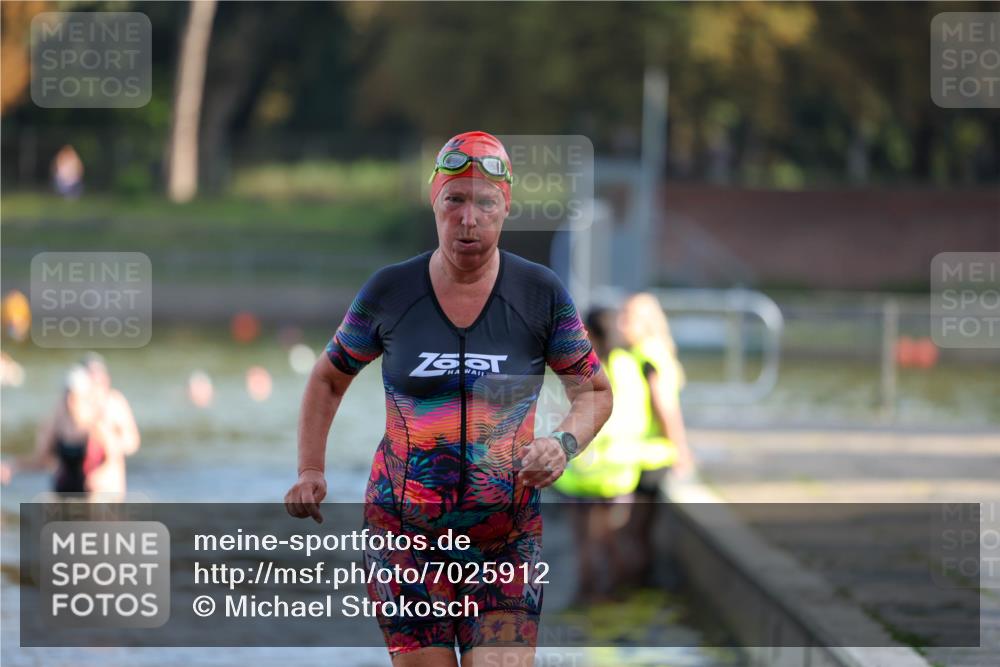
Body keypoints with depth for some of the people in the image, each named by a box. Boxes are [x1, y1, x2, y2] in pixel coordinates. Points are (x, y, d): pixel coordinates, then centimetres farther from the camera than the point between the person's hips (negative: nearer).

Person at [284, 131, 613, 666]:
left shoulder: (541, 294, -1)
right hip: (403, 534, 1)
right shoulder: (389, 292, 0)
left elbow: (594, 391, 10)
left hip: (507, 539, -1)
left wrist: (564, 442, -12)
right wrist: (310, 472, 5)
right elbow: (328, 380, 16)